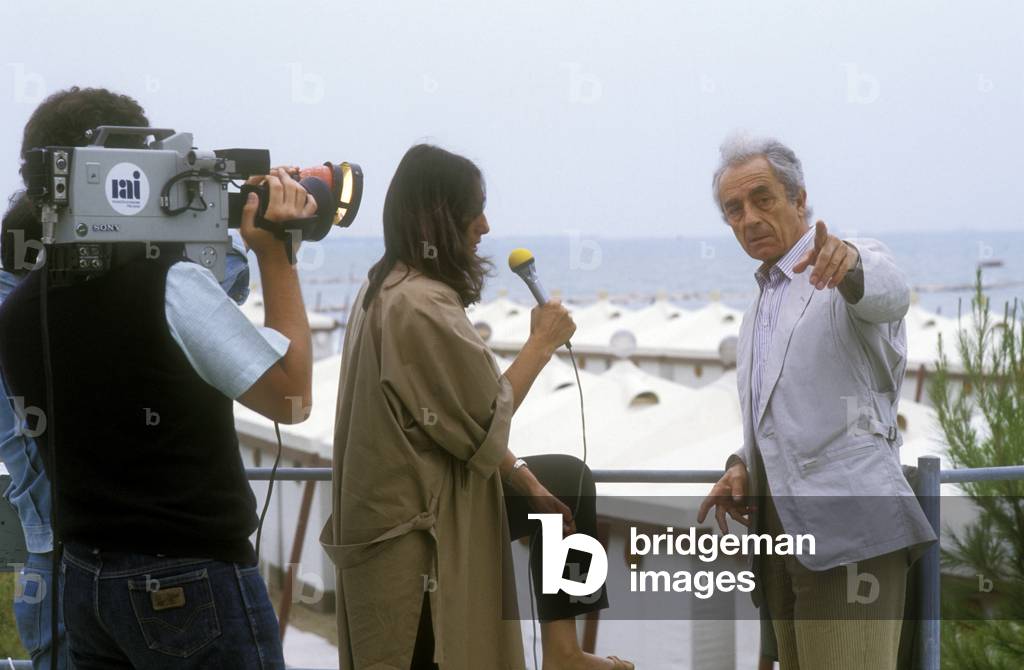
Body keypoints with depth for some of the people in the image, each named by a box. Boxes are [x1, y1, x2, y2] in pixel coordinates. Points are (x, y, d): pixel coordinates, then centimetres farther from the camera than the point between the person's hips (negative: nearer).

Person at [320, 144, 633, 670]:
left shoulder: (391, 288, 9)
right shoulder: (421, 304, -23)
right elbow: (487, 417, -17)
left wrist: (525, 478, 9)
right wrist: (542, 343, -3)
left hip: (420, 495, 11)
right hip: (419, 521, -11)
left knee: (572, 481, 22)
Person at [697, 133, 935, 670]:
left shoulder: (859, 265, -2)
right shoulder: (758, 313, 23)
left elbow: (888, 294, -27)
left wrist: (847, 263, -50)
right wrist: (741, 466, 8)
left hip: (848, 529, -8)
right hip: (781, 531, 8)